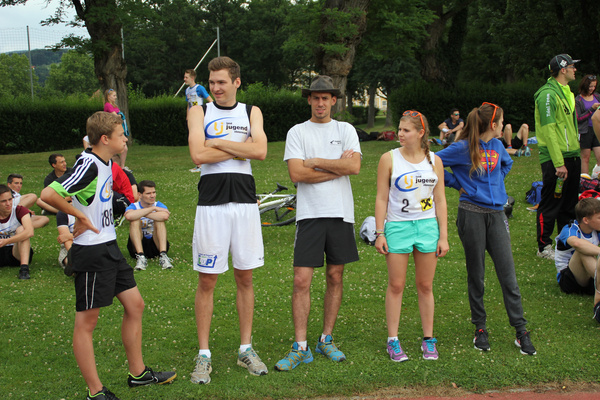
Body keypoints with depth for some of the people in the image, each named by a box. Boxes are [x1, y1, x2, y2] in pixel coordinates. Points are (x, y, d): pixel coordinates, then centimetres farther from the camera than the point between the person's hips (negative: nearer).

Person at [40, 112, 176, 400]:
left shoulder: (106, 163, 9)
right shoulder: (88, 165, -20)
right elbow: (48, 194, -31)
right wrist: (81, 217, -19)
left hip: (109, 247, 10)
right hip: (91, 252, -10)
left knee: (135, 305, 14)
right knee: (86, 321, 1)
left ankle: (138, 373, 27)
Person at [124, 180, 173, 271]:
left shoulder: (159, 205, 0)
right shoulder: (134, 206, -3)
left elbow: (165, 216, -28)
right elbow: (129, 216, -31)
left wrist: (141, 214, -20)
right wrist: (153, 209, -22)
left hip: (156, 245, 0)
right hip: (138, 246, 0)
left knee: (159, 220, -21)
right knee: (135, 221, -22)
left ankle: (163, 255, -33)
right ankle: (140, 257, -33)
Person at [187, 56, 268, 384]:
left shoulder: (251, 112, 11)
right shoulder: (199, 112, 6)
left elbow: (260, 151, -7)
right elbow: (198, 155, -10)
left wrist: (219, 143, -8)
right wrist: (240, 147, -6)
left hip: (245, 201, 2)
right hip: (211, 203, -2)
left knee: (245, 278, 8)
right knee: (207, 281, 1)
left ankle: (246, 349, 18)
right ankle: (204, 355, 9)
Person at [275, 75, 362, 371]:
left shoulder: (346, 130, 9)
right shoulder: (297, 132, 5)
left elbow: (354, 166, -7)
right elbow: (297, 173, -8)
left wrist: (315, 162, -7)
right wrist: (338, 167, -6)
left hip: (341, 213, 2)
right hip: (310, 213, -2)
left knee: (335, 277, 8)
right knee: (302, 280, -7)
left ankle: (326, 340, 19)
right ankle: (300, 348, -1)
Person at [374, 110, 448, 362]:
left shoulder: (434, 161, 5)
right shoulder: (389, 159, -1)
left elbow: (440, 200, 7)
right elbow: (381, 198, 0)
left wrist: (443, 236, 3)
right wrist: (379, 233, -5)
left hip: (427, 226, 2)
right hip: (397, 227, -2)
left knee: (425, 286, 7)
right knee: (396, 285, 0)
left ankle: (428, 340, 17)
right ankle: (393, 341, 8)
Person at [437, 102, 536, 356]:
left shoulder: (497, 145, 10)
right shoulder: (462, 149, -8)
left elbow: (507, 164, 32)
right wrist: (457, 183, -4)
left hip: (496, 213, 5)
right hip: (472, 214, -4)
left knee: (507, 273, 1)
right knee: (476, 275, 6)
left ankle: (521, 332, 4)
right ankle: (480, 328, 18)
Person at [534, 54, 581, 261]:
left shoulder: (566, 92, 16)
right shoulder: (548, 94, -14)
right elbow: (549, 130, -19)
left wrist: (575, 154, 16)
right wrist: (559, 163, -22)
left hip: (572, 156, 9)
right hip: (555, 158, -9)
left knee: (569, 205, 14)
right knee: (551, 204, -1)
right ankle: (544, 246, 8)